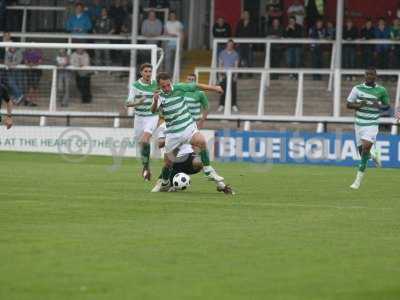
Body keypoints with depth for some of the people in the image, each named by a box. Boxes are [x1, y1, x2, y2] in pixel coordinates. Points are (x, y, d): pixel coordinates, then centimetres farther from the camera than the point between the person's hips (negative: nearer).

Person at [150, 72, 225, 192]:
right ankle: (164, 183, 35)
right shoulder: (159, 96, -8)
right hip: (172, 132, 1)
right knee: (168, 161, 7)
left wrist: (214, 88, 10)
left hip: (188, 127, -1)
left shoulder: (178, 88, -6)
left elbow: (196, 86, 5)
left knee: (201, 141, -30)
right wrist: (155, 101, -48)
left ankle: (208, 171, -19)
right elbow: (153, 110, -27)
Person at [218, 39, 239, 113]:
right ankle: (221, 105, 6)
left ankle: (234, 105, 6)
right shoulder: (222, 53, 4)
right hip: (224, 74, 0)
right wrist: (220, 75, -2)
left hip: (232, 74, 0)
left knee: (233, 90, -1)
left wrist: (235, 75, -4)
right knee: (223, 90, -1)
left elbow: (236, 65, 3)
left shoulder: (235, 54, 4)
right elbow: (220, 64, 5)